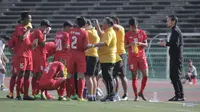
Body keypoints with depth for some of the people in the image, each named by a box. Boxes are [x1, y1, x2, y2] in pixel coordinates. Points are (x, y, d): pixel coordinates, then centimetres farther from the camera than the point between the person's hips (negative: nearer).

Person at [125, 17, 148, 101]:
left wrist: (140, 43, -14)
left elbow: (146, 44, 6)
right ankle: (136, 96, 4)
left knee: (145, 75, -4)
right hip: (132, 58, -1)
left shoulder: (142, 33, 5)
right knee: (134, 76, -1)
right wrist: (130, 44, -15)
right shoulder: (127, 34, 3)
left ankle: (141, 92, 15)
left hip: (141, 56, 1)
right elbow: (125, 46, 5)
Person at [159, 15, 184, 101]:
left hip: (176, 58, -10)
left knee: (176, 77, -9)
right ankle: (178, 95, 18)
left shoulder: (176, 31, -14)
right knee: (173, 76, 13)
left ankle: (180, 96, -7)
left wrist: (165, 44, -15)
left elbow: (175, 44, -24)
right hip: (174, 57, 10)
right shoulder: (174, 31, 17)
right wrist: (166, 44, 8)